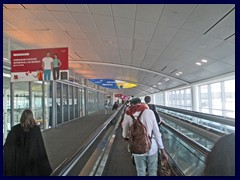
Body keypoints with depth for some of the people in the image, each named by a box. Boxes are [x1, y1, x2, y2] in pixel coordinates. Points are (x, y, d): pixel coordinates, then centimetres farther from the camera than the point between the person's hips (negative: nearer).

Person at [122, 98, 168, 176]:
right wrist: (162, 150, 4)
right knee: (152, 171, 16)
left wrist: (125, 137, 36)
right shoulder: (149, 112, -2)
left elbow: (125, 134, 12)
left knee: (141, 172, 18)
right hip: (152, 147, 0)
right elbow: (157, 132, -3)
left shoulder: (128, 114, 0)